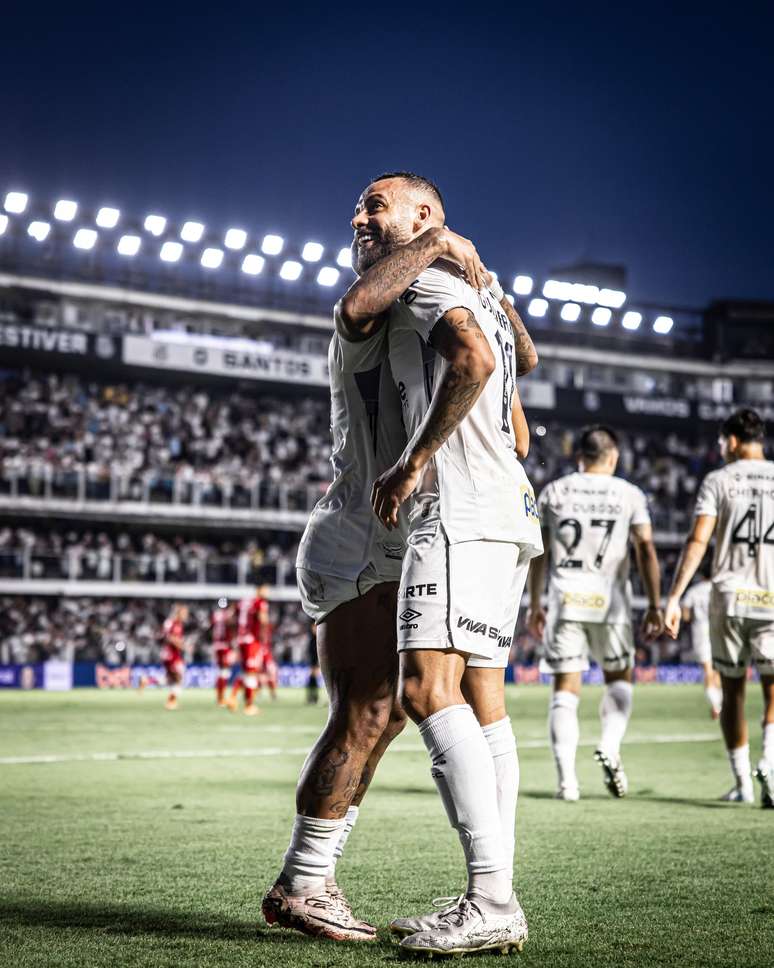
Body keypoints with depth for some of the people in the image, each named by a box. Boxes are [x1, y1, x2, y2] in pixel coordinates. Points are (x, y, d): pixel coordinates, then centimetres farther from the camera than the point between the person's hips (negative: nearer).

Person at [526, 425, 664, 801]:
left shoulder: (553, 492, 8)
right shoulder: (630, 495, 4)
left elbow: (539, 553, 10)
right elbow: (646, 550, -2)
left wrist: (534, 604, 18)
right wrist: (654, 605, 1)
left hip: (565, 600, 1)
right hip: (609, 601, -1)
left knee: (565, 690, 3)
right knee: (619, 679, 18)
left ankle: (567, 779, -6)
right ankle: (610, 746, -6)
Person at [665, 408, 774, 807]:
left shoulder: (717, 481, 1)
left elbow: (697, 542, -8)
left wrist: (673, 598, -9)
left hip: (729, 596, 0)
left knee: (733, 691, 13)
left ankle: (742, 782, 16)